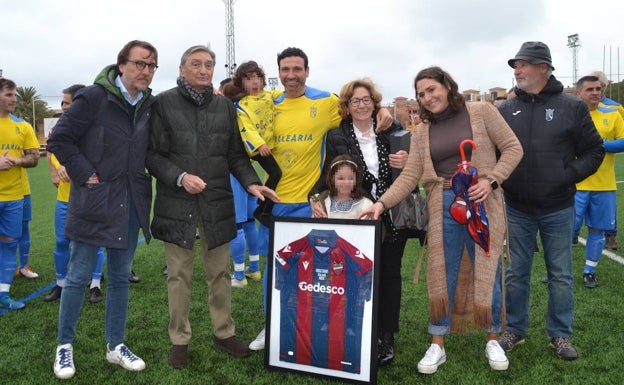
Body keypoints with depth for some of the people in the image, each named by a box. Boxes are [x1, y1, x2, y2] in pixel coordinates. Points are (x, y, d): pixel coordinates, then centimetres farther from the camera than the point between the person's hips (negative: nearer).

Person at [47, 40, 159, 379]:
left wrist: (143, 175, 2)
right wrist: (86, 174, -12)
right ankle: (64, 345, 25)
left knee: (121, 276, 12)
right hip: (94, 200, -5)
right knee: (79, 275, 5)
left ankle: (115, 346, 25)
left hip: (130, 203, 5)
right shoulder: (94, 97, -11)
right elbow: (59, 139, -9)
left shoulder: (150, 105, 4)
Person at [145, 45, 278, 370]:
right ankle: (179, 340, 24)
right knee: (179, 275, 8)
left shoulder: (225, 106, 9)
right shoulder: (163, 103, -1)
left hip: (217, 204, 3)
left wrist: (251, 182, -5)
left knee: (220, 273, 12)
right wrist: (180, 177, -18)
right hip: (176, 204, -2)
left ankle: (224, 333, 29)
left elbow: (236, 155, 10)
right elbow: (152, 154, -3)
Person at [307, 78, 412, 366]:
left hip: (393, 216, 1)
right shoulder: (337, 137, 2)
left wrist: (407, 163, -12)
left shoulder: (393, 130, 3)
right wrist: (315, 197, -12)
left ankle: (387, 336, 23)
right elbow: (327, 174, 4)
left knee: (390, 274, 9)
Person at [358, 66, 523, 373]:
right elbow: (409, 176, 0)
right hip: (444, 206, 2)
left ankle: (492, 340, 28)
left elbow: (512, 148, 1)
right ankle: (437, 345, 19)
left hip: (482, 203, -2)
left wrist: (491, 180, -13)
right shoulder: (423, 131, 8)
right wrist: (382, 202, -14)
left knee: (487, 272, 7)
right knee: (443, 274, 6)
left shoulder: (481, 112, 0)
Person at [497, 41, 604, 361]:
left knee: (560, 275, 10)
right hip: (516, 209, 2)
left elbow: (594, 151, 1)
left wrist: (570, 175, -12)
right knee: (515, 273, 11)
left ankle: (560, 334, 27)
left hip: (558, 209, -1)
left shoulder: (571, 107, -3)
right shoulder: (505, 110, 2)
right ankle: (515, 330, 27)